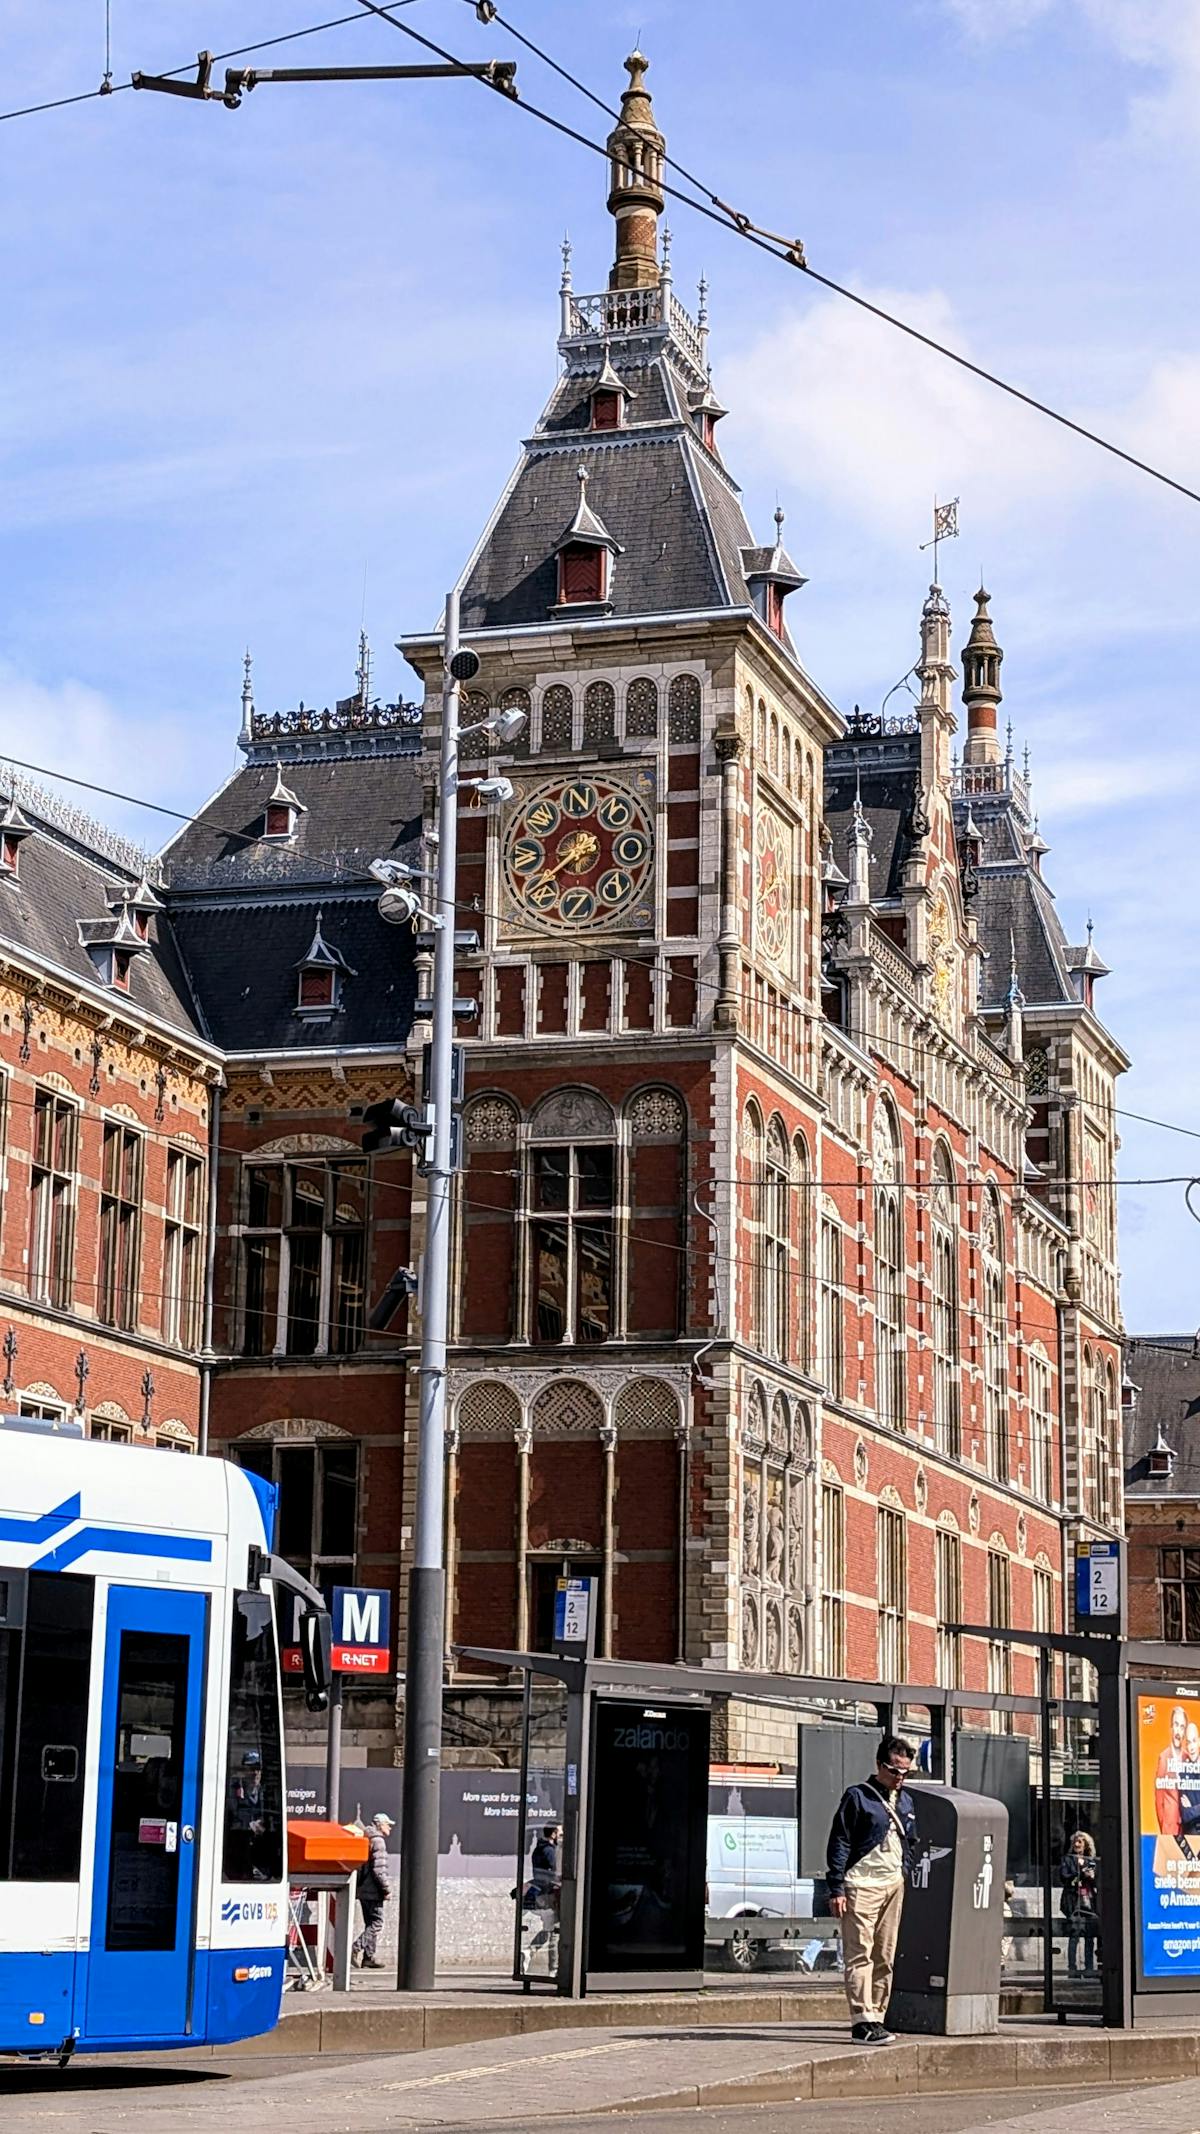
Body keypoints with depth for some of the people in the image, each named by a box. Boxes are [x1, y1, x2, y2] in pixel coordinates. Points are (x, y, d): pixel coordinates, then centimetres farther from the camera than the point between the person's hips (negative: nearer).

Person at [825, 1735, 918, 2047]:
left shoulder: (906, 1802, 16)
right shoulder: (857, 1797, -4)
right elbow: (839, 1843, -6)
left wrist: (903, 1877, 15)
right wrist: (836, 1889, -11)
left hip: (894, 1885, 7)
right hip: (862, 1884, -7)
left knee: (885, 1957, 7)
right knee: (860, 1954, -9)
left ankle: (876, 2018, 12)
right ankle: (862, 2022, -14)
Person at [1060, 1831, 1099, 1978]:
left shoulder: (1093, 1862, 18)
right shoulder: (1068, 1860, 10)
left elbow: (1099, 1882, 15)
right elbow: (1065, 1877, -3)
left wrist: (1092, 1877, -5)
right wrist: (1082, 1874, -10)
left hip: (1090, 1901, 3)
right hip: (1074, 1901, -3)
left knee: (1090, 1937, 1)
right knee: (1074, 1936, -9)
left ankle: (1089, 1968, 6)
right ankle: (1072, 1969, -9)